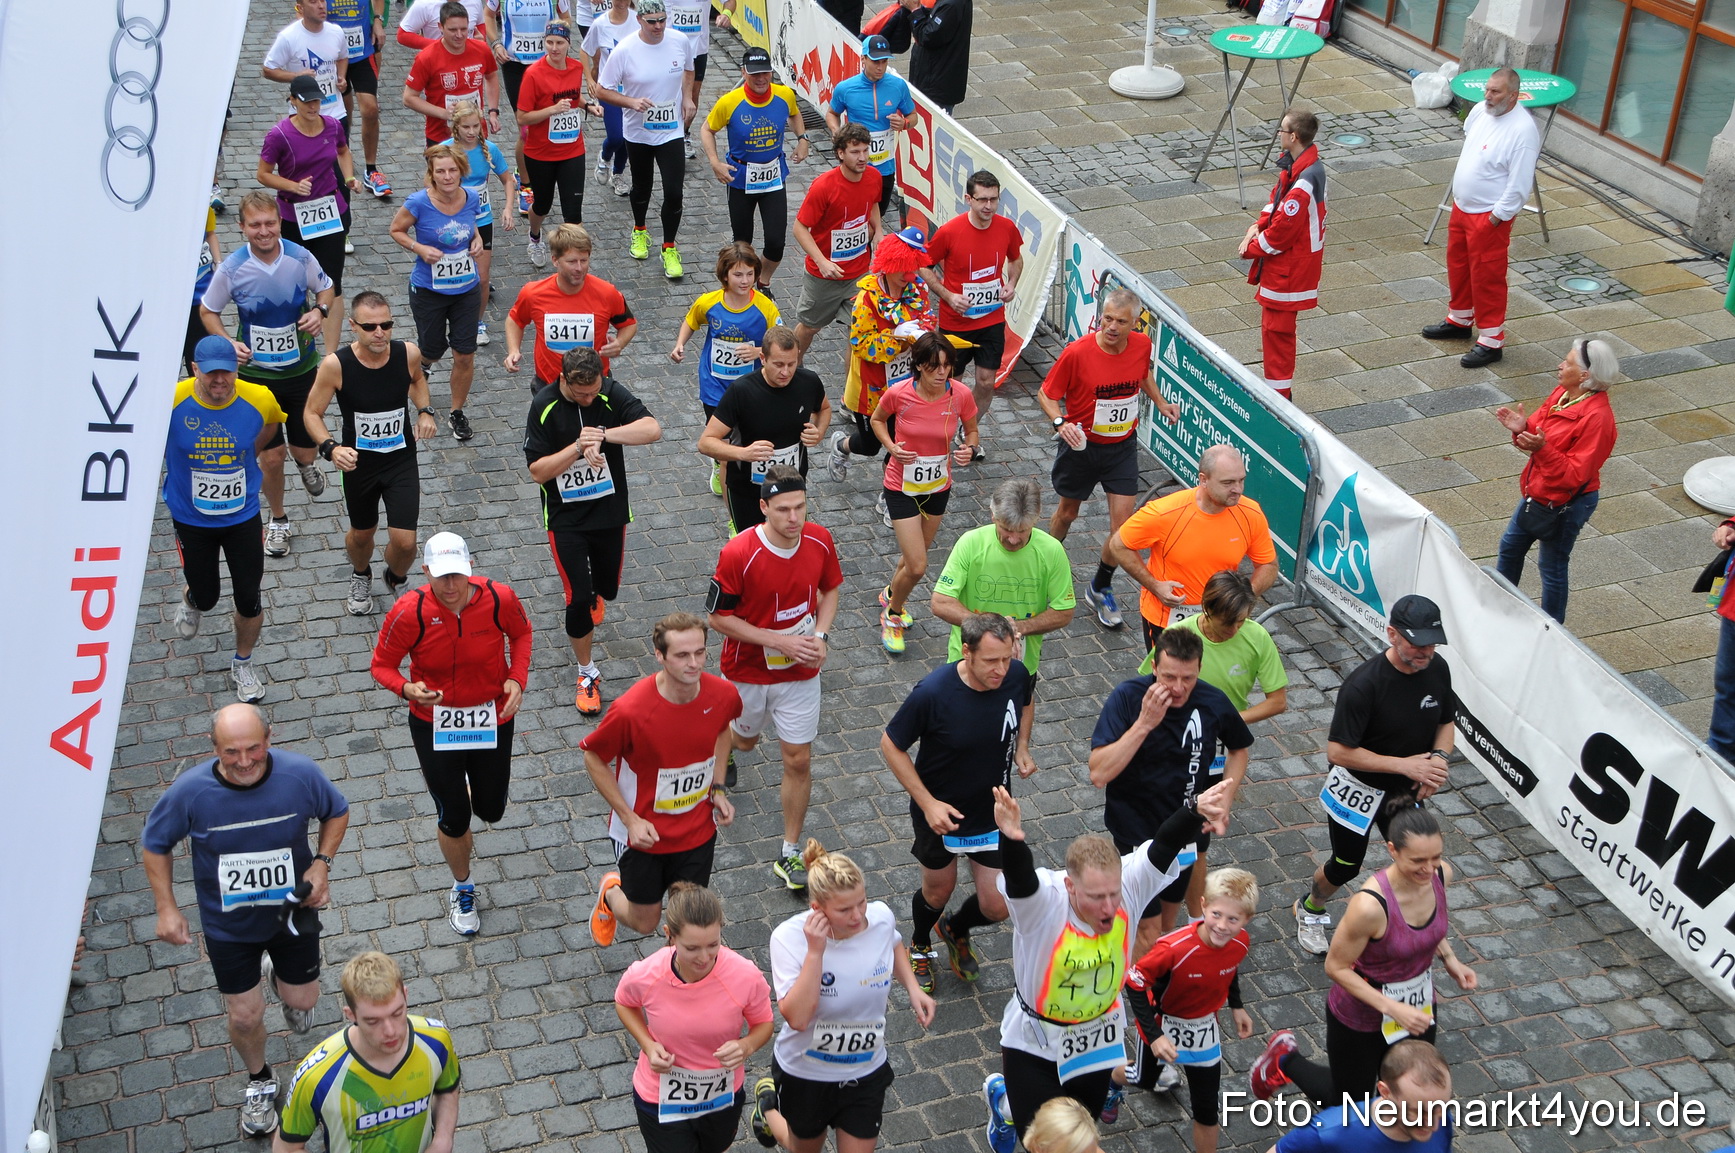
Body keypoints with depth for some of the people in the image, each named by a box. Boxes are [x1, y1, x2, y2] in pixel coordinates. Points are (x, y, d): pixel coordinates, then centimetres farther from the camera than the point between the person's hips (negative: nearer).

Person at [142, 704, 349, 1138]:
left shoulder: (301, 774, -25)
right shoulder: (190, 791, -26)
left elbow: (337, 813, -2)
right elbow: (156, 846, -7)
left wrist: (322, 863, -16)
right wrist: (166, 908, -13)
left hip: (292, 910, 1)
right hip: (227, 924, -1)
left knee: (302, 1001, 17)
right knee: (244, 1017, 10)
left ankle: (279, 976, 55)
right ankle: (260, 1082, 43)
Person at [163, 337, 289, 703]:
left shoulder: (259, 400, -17)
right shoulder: (170, 401, -23)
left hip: (243, 516, 1)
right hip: (191, 518, -1)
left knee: (248, 600, 6)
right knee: (206, 596, 13)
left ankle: (243, 665, 33)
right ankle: (189, 602, 53)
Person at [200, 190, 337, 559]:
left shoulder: (301, 258, -13)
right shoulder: (232, 268, -16)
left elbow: (326, 289, 7)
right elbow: (207, 311, 0)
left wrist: (319, 311, -15)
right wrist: (227, 343, -18)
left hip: (301, 369, 1)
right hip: (255, 374, -1)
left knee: (305, 448, 11)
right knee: (270, 456, 3)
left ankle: (305, 463, 52)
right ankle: (277, 521, 28)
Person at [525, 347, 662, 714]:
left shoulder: (612, 393, -13)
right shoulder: (545, 406, -15)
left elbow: (653, 429, -27)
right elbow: (537, 470, -15)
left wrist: (602, 434, -38)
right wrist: (578, 448, -29)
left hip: (610, 512, 2)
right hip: (566, 518, -2)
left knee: (607, 589, 18)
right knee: (579, 598, -8)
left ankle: (594, 592, 58)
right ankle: (587, 673, 14)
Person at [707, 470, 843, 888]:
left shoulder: (820, 541, -14)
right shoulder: (738, 553, -26)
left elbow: (829, 589, 5)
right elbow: (717, 617, -17)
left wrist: (821, 636, -12)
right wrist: (779, 640, -24)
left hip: (800, 671, 2)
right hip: (748, 670, -2)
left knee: (798, 759, 2)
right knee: (746, 736, 24)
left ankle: (790, 854, 17)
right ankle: (720, 745, 64)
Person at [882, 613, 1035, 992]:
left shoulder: (1017, 675, -17)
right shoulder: (932, 693, -30)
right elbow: (891, 745, -17)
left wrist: (1022, 748, -8)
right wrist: (927, 803, -20)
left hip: (995, 811, 3)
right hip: (940, 811, -3)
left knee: (998, 906, 6)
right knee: (938, 892, 19)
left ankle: (956, 931, 42)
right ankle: (919, 947, 53)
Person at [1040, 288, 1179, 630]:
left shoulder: (1141, 345, -10)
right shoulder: (1077, 352, -23)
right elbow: (1046, 394, -13)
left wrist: (1160, 402, 1)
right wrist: (1059, 423, -31)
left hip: (1122, 447, 3)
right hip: (1081, 444, -2)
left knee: (1124, 524, -2)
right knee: (1067, 513, 18)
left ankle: (1100, 588, 22)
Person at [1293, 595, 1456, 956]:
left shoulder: (1437, 669, -13)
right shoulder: (1364, 684, -32)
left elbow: (1446, 721, 6)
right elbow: (1338, 751, -29)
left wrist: (1438, 758, -15)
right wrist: (1404, 764, -30)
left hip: (1405, 791, 5)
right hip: (1358, 789, -5)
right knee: (1346, 867, 14)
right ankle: (1310, 911, 45)